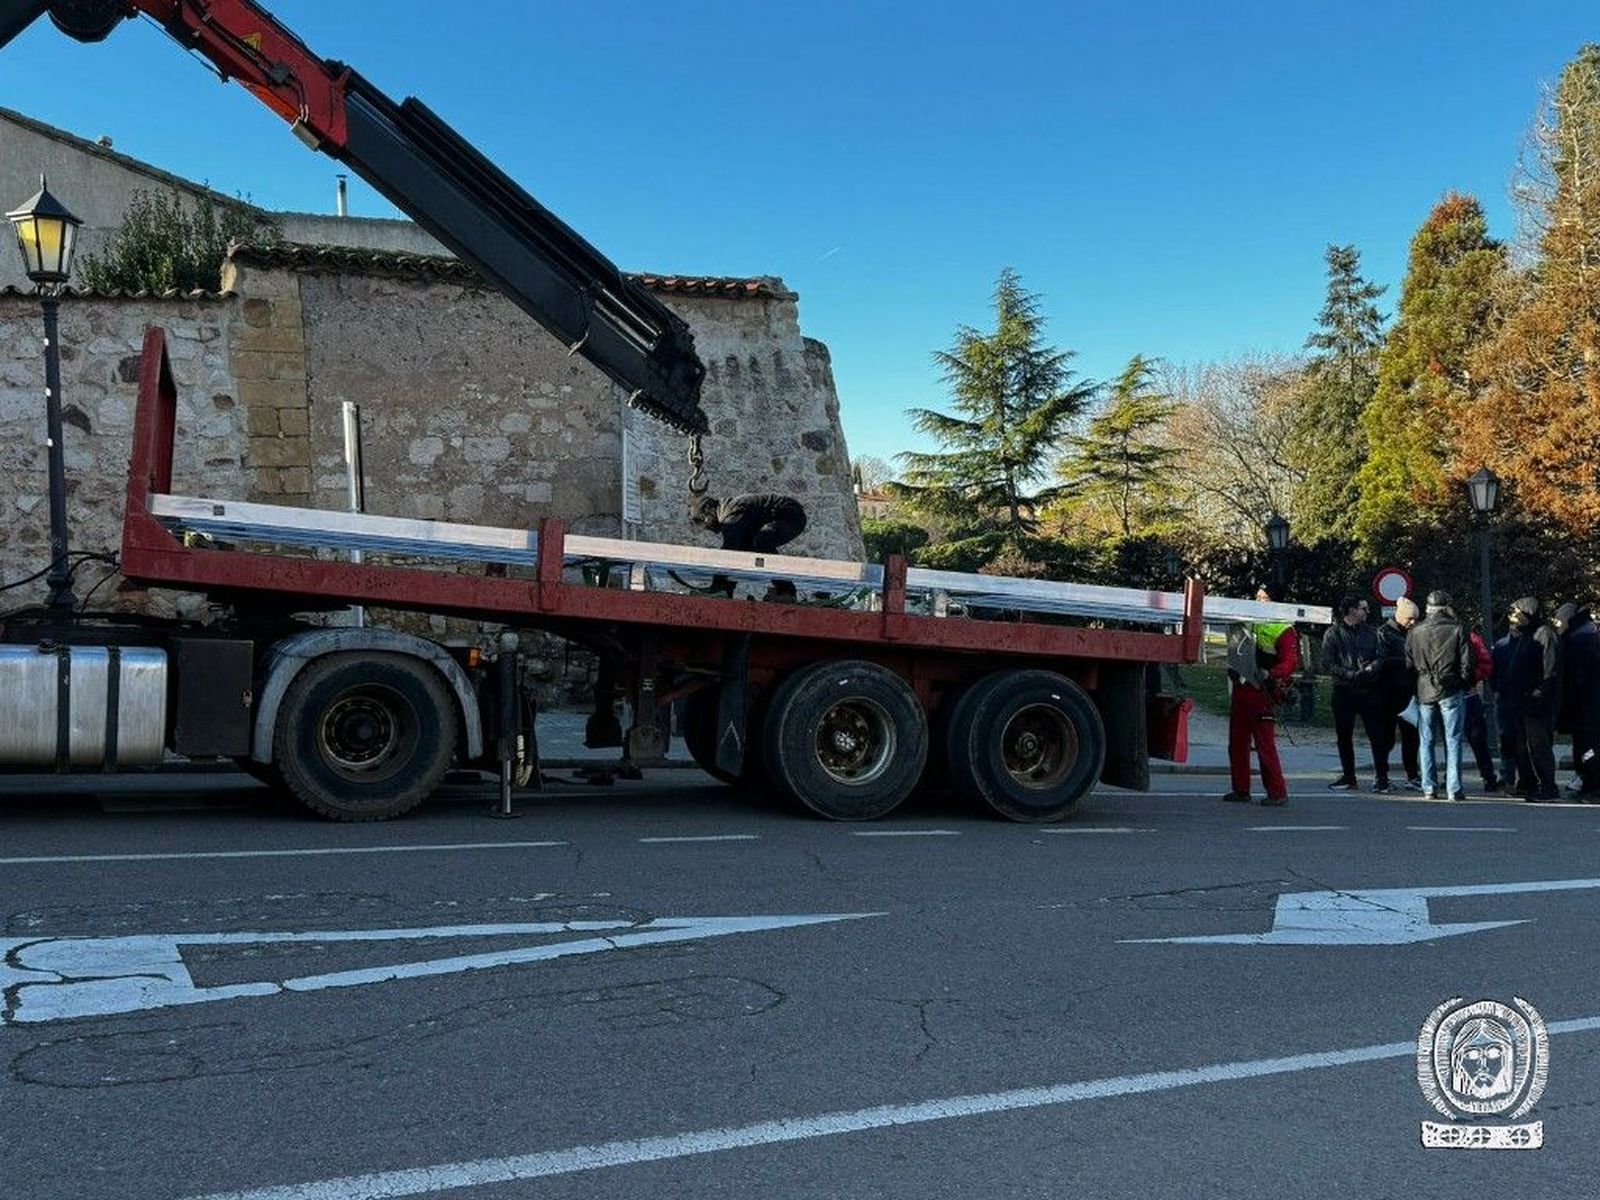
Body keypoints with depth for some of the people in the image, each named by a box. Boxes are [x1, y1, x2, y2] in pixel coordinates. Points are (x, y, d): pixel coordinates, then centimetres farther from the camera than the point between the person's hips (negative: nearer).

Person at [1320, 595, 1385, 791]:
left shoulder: (1371, 632, 10)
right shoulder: (1333, 633, 3)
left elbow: (1381, 657, 6)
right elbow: (1327, 663, -5)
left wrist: (1371, 668, -15)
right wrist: (1350, 675, -16)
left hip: (1368, 690, 1)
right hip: (1343, 691, 0)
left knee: (1376, 734, -4)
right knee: (1344, 736, 6)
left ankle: (1382, 777, 1)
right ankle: (1348, 777, 17)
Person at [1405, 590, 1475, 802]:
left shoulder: (1415, 631, 2)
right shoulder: (1457, 629, -5)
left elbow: (1408, 664, 7)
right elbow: (1467, 662, -5)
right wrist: (1464, 684, 9)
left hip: (1424, 692, 2)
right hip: (1451, 691, -2)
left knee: (1427, 741, 8)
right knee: (1453, 740, 2)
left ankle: (1428, 788, 7)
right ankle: (1454, 789, -1)